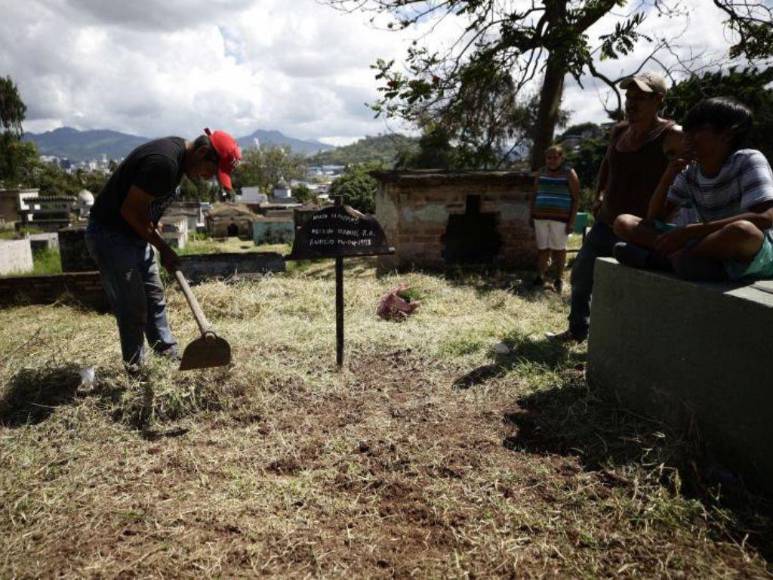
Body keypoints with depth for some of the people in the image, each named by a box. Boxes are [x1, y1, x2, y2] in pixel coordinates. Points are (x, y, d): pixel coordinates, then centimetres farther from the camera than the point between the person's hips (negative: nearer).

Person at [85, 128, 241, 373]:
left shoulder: (179, 152, 2)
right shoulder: (163, 161, -28)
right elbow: (130, 210, -24)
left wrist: (153, 228, 5)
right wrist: (163, 248, -16)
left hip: (135, 234, 10)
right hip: (110, 236, -9)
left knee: (154, 297, 13)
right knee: (133, 306, -4)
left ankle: (171, 355, 23)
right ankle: (135, 370, 9)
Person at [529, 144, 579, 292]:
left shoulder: (569, 174, 0)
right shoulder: (541, 172, 12)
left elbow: (576, 199, -2)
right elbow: (534, 195, 18)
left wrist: (572, 221, -9)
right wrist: (531, 214, 11)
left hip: (560, 218, -3)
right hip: (540, 216, 4)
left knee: (558, 248, 1)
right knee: (542, 247, 6)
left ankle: (559, 279, 10)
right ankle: (540, 276, 13)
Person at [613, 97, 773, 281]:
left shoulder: (749, 161, -9)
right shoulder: (689, 174, 7)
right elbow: (655, 217, 7)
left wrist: (690, 231, -29)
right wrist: (668, 177, -9)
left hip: (753, 253, -5)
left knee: (743, 230, -43)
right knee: (623, 223, -5)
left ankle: (662, 258, -24)